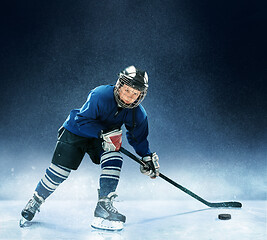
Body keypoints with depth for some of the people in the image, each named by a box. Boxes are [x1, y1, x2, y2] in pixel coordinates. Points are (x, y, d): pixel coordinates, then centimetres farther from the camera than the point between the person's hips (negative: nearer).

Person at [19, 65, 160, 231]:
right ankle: (34, 203, 21)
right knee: (59, 172, -4)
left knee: (114, 159, -24)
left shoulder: (138, 114, -15)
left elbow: (138, 137, 0)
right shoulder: (100, 95, -32)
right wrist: (104, 133, -39)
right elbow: (83, 120, -30)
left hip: (101, 139, 4)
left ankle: (104, 205, -15)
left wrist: (148, 157, -8)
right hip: (75, 131, -4)